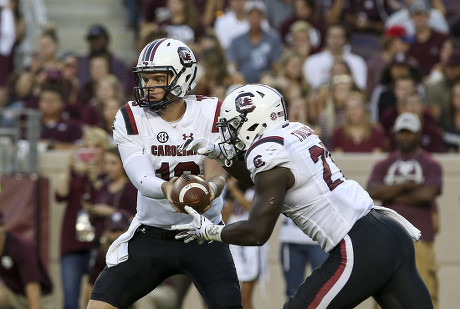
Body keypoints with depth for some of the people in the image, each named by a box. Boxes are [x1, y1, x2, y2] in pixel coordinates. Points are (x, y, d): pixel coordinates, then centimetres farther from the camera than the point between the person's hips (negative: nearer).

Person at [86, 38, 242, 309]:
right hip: (151, 234, 1)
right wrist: (166, 189, -45)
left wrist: (210, 188, -44)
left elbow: (217, 173, -18)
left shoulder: (211, 114, -8)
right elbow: (142, 179, -20)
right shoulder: (131, 119, -7)